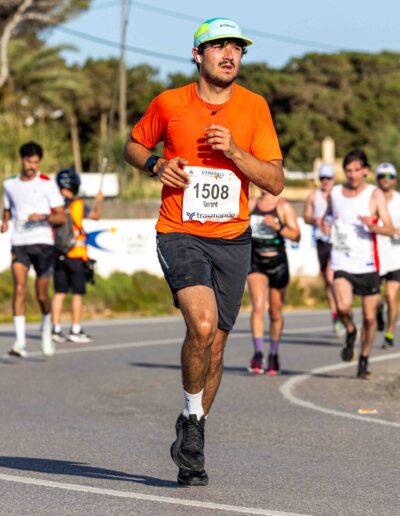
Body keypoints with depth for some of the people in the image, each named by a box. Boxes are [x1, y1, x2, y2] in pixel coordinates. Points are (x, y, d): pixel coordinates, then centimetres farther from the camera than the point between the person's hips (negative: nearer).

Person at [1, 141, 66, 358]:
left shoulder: (47, 184, -1)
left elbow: (62, 217, -2)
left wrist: (43, 216, -21)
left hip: (42, 242, -2)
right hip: (19, 243, 2)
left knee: (41, 294, 4)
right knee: (19, 288, -17)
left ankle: (46, 331, 33)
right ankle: (20, 341, -22)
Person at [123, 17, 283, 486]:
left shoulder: (254, 107, 1)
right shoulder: (169, 104, -2)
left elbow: (275, 182, -1)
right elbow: (133, 147, 15)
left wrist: (235, 151, -16)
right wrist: (156, 164, -6)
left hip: (233, 240, 3)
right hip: (180, 235, -3)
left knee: (215, 345, 7)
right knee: (202, 324, -26)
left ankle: (189, 447, 25)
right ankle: (192, 417, -2)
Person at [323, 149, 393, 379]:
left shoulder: (375, 195, -3)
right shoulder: (335, 193, 8)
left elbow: (389, 229, -10)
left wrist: (373, 227, -31)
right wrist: (324, 225, 4)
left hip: (368, 265, -1)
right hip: (342, 263, 1)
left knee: (369, 317, 4)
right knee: (343, 306, -23)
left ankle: (364, 359, 24)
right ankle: (350, 332, 9)